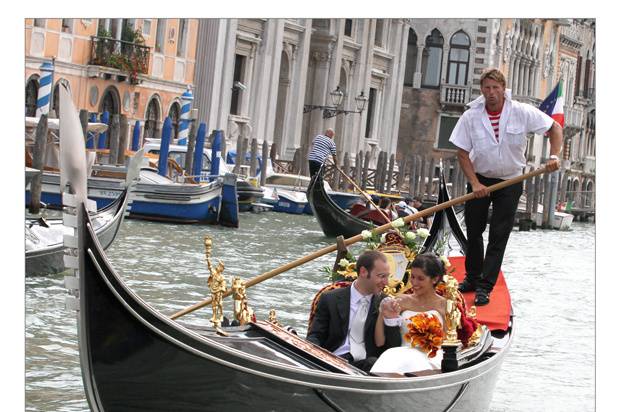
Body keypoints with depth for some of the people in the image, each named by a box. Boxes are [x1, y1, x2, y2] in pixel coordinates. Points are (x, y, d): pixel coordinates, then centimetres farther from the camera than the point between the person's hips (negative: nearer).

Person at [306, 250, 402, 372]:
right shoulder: (330, 299, 10)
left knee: (374, 362, -33)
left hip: (366, 365, 2)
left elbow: (394, 348, 9)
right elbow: (315, 337, 7)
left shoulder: (385, 304, 14)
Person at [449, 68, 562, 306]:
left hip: (510, 181, -1)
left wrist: (554, 156, -19)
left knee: (499, 236, -6)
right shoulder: (471, 117, -12)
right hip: (480, 180, 2)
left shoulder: (522, 113, -13)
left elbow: (555, 128, -4)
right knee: (473, 232, 11)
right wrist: (475, 184, -17)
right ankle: (472, 278, 29)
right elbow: (462, 153, -7)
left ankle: (485, 287, -3)